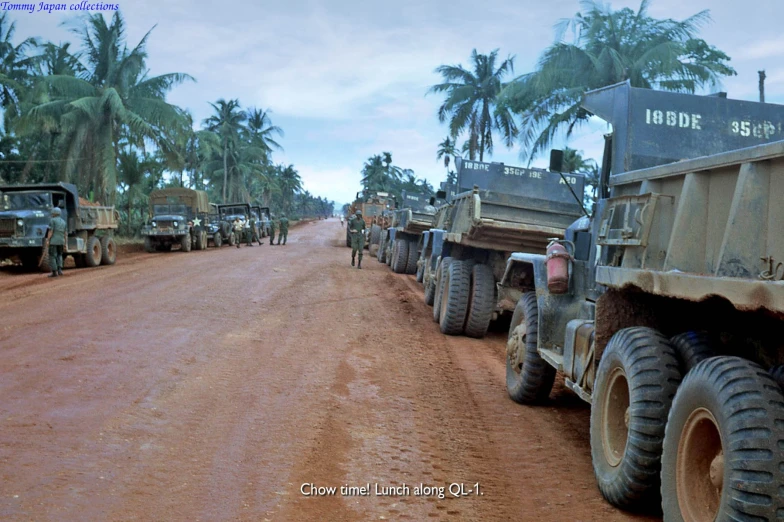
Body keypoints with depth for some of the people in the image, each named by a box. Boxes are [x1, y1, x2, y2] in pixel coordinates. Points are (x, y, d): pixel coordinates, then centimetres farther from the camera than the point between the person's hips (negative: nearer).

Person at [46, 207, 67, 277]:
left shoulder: (52, 220, -6)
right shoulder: (63, 222, 13)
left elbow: (50, 231, -13)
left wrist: (48, 240, -13)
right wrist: (64, 242, 20)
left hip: (53, 241, -6)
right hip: (61, 241, 6)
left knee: (52, 256, 0)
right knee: (59, 255, 18)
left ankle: (54, 272, -1)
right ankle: (59, 270, 2)